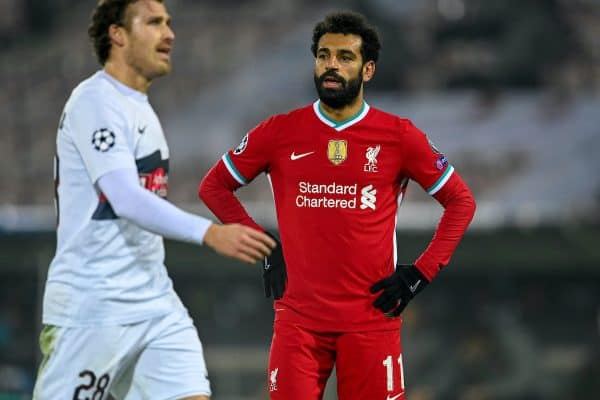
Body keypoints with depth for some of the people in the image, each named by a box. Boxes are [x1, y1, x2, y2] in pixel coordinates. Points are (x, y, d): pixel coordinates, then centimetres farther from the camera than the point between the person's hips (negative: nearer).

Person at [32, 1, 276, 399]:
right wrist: (210, 232, -37)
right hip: (91, 305, -8)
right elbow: (126, 200, -26)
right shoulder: (95, 101, -14)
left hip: (155, 302, 8)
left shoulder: (139, 108, 15)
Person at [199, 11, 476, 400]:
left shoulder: (398, 136, 1)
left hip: (372, 320, 0)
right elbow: (213, 186, 15)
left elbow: (461, 201, 9)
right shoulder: (280, 133, 3)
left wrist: (420, 273, 0)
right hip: (299, 319, 1)